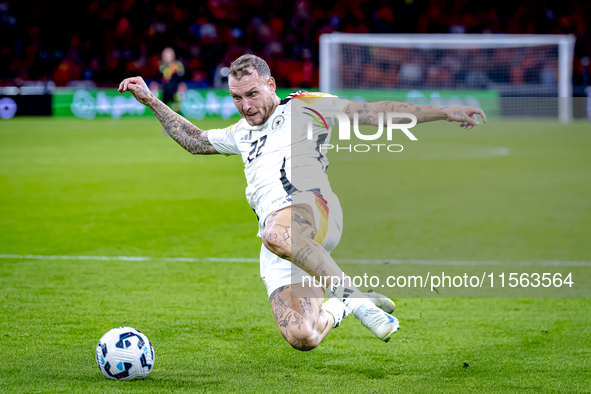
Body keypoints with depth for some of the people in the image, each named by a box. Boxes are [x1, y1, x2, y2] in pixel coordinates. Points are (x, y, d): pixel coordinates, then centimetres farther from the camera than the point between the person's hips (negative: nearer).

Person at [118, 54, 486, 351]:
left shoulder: (304, 107, 14)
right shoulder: (243, 133, 31)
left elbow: (374, 112, 9)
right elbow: (195, 140, 46)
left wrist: (445, 112, 3)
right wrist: (151, 101, 40)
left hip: (313, 208, -5)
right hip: (277, 235, 5)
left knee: (277, 235, -43)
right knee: (302, 339, -14)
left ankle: (352, 295, -27)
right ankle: (341, 308, 20)